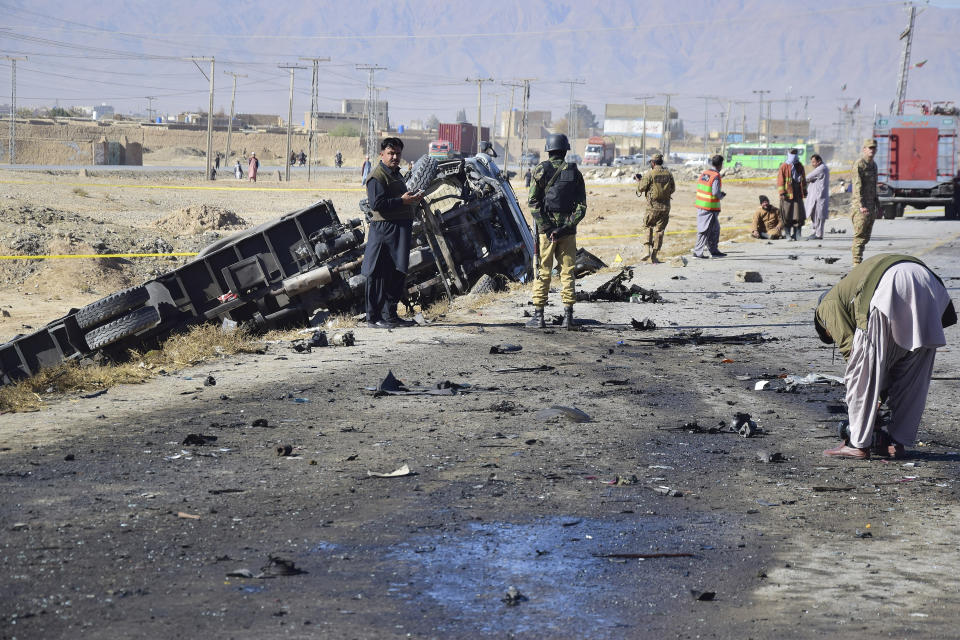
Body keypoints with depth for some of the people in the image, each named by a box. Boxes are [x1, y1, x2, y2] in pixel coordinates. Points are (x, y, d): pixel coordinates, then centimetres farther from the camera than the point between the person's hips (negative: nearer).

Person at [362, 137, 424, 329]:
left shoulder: (395, 174, 21)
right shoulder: (377, 176, -10)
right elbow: (377, 204, -21)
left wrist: (412, 199, 12)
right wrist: (402, 201, -22)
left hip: (400, 230, 10)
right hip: (384, 229, -10)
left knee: (398, 273, 12)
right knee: (380, 275, -6)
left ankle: (390, 314, 20)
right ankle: (374, 317, -2)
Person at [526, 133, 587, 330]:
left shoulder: (541, 170, -2)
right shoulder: (575, 173, 4)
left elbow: (533, 202, -9)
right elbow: (581, 206, -2)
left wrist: (546, 228, -11)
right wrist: (565, 227, -8)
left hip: (545, 229, -2)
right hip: (568, 230, 2)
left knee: (542, 272, 3)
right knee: (567, 272, 7)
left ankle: (538, 316, 4)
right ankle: (568, 316, 5)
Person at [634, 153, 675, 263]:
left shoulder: (650, 174, -10)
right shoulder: (668, 173, 2)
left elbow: (641, 188, -6)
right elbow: (673, 189, 8)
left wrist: (639, 179, 13)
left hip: (653, 206, -3)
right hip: (665, 206, 3)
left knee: (649, 227, 16)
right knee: (659, 231, 7)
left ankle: (648, 251, 1)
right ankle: (654, 256, 7)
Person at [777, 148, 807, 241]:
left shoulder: (800, 166, 12)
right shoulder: (783, 167, -3)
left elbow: (803, 180, 19)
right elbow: (780, 181, -5)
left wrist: (805, 192, 17)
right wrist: (782, 193, -13)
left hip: (797, 194, 4)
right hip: (787, 194, -4)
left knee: (798, 215, 0)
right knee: (787, 216, -2)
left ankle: (795, 234, 6)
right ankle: (788, 235, 4)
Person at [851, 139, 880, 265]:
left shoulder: (873, 165, 17)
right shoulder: (858, 165, -11)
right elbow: (857, 186, -20)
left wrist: (877, 206, 24)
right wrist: (861, 206, -28)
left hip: (870, 206, 8)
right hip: (860, 207, -8)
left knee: (866, 236, 11)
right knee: (860, 236, -9)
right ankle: (857, 263, -9)